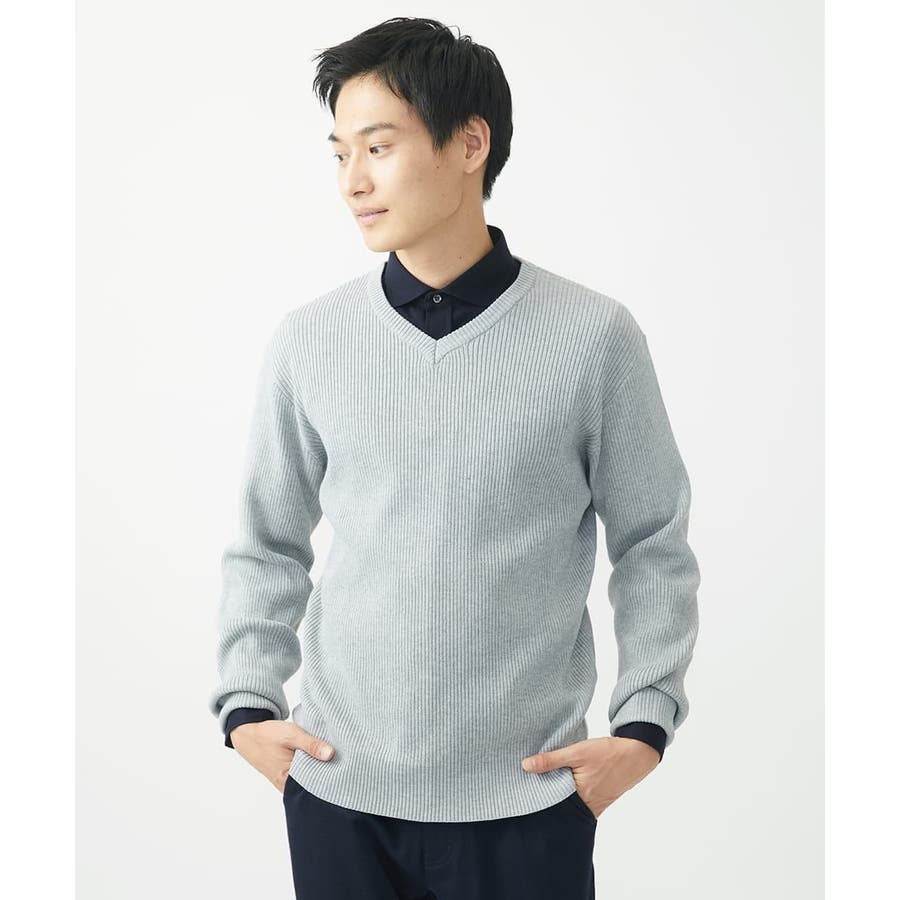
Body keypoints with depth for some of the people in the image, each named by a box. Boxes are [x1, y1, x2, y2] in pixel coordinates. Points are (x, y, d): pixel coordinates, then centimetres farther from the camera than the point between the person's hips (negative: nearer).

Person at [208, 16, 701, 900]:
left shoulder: (594, 337, -5)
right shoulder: (307, 341, 0)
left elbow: (652, 546, 2)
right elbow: (266, 545, 9)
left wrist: (644, 724, -5)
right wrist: (246, 705, 1)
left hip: (525, 800, -1)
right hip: (338, 792, 2)